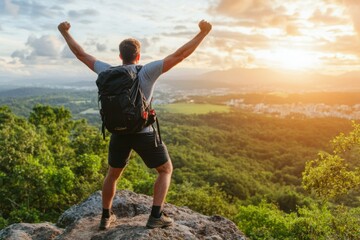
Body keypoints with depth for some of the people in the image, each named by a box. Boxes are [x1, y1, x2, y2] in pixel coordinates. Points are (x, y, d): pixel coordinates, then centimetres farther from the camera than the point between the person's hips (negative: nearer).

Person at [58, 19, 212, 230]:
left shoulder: (108, 72, -2)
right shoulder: (147, 72, -13)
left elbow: (81, 54, 9)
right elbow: (180, 54, -14)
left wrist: (65, 32, 22)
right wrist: (203, 32, -8)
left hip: (119, 133, 4)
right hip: (144, 134, -4)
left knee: (113, 174, 25)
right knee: (166, 170, 15)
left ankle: (106, 217, 34)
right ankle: (156, 216, 8)